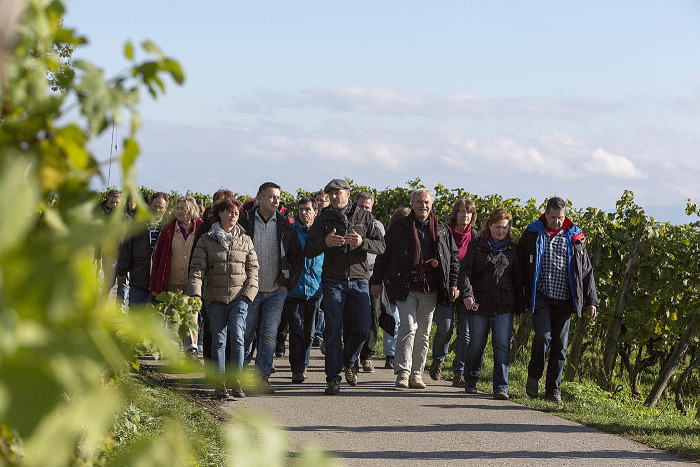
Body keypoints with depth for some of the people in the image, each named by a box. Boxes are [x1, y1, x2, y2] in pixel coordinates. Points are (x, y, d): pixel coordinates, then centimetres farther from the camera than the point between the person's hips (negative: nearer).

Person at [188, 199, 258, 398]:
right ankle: (220, 383, 8)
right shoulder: (206, 240, 6)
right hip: (215, 299, 0)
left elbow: (253, 268, 12)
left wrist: (248, 293, 0)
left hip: (238, 297, 0)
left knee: (238, 337, -11)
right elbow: (197, 268, 0)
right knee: (218, 340, 1)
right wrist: (195, 293, -13)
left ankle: (236, 382, -5)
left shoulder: (245, 240, 10)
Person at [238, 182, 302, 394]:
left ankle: (263, 378, -7)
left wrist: (288, 284, 4)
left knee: (269, 333, -8)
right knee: (246, 334, 2)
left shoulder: (285, 225, 4)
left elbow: (297, 257, 10)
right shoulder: (245, 222, -2)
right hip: (250, 289, -1)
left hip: (276, 290, 1)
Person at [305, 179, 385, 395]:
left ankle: (348, 363, 26)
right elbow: (308, 251, 0)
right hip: (333, 281, -1)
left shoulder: (364, 217, 8)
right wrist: (325, 243, -21)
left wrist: (362, 242, -18)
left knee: (362, 329, -1)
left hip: (359, 280, 1)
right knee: (333, 329, -8)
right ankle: (333, 377, -4)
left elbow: (380, 246, 2)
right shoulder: (323, 219, 6)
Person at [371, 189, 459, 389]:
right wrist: (377, 280, 5)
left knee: (424, 333, 6)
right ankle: (403, 371, -13)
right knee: (408, 326, -15)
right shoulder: (399, 227, 5)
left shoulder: (442, 230, 11)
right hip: (406, 288, -3)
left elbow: (454, 258, 16)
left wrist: (453, 284, 9)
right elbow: (384, 254, 9)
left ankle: (416, 374, 13)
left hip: (430, 290, 3)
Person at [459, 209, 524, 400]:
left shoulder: (511, 249, 10)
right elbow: (465, 271, -3)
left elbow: (516, 278, 15)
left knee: (502, 346, -8)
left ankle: (501, 388, -7)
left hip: (504, 307, 1)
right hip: (479, 305, -1)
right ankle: (470, 381, 28)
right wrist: (467, 294, -18)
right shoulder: (476, 245, 4)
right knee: (476, 346, 7)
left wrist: (520, 307, 12)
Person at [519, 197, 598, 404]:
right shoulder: (532, 234, 5)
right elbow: (520, 265, 9)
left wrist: (591, 300, 6)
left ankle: (553, 389, 12)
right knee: (543, 336, -17)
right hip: (541, 296, -2)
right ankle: (533, 376, 7)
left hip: (564, 299, 2)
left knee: (560, 344, 3)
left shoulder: (574, 237, 8)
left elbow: (586, 270, 12)